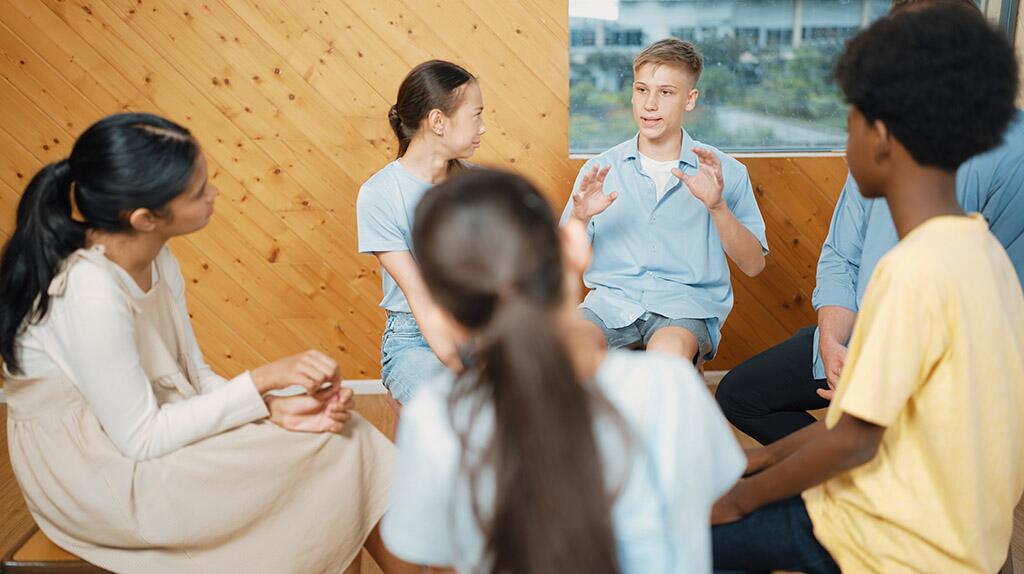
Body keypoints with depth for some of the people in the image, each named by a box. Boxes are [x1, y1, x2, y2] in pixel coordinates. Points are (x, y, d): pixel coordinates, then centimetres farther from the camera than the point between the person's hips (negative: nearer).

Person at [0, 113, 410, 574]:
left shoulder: (156, 260, -3)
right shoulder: (89, 294, -29)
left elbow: (194, 375, 2)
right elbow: (141, 438, -24)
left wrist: (277, 407, -15)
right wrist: (264, 379, -22)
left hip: (137, 429, 7)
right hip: (96, 475, -7)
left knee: (335, 432, -7)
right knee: (326, 450, -12)